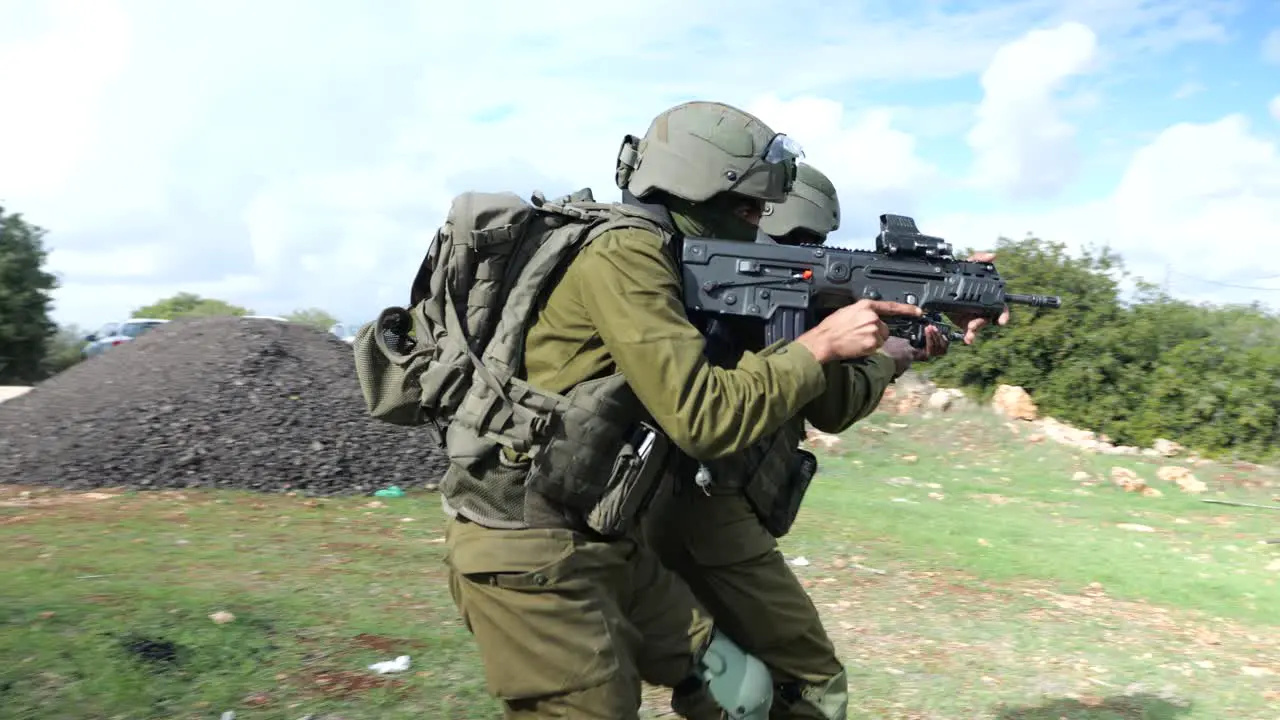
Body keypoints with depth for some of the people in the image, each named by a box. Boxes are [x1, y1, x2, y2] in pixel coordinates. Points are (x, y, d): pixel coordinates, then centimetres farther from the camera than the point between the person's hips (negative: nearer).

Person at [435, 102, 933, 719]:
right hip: (529, 554, -9)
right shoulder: (623, 257, -17)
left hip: (605, 547, 9)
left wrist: (897, 350, 8)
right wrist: (821, 344, -12)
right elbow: (706, 417, -23)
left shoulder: (668, 264, 12)